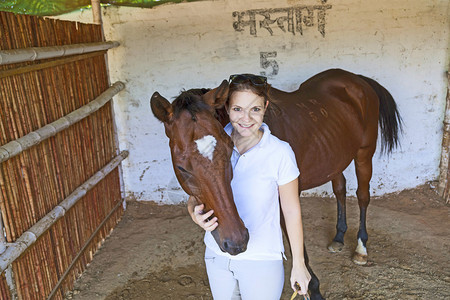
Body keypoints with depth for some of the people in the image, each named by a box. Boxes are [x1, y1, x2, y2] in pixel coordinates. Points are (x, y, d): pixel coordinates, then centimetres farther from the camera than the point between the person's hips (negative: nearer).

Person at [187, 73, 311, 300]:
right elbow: (195, 195, -2)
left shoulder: (280, 152, -18)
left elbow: (292, 211, -9)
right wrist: (196, 214, -25)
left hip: (262, 260, -3)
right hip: (217, 255, 4)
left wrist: (298, 265, -2)